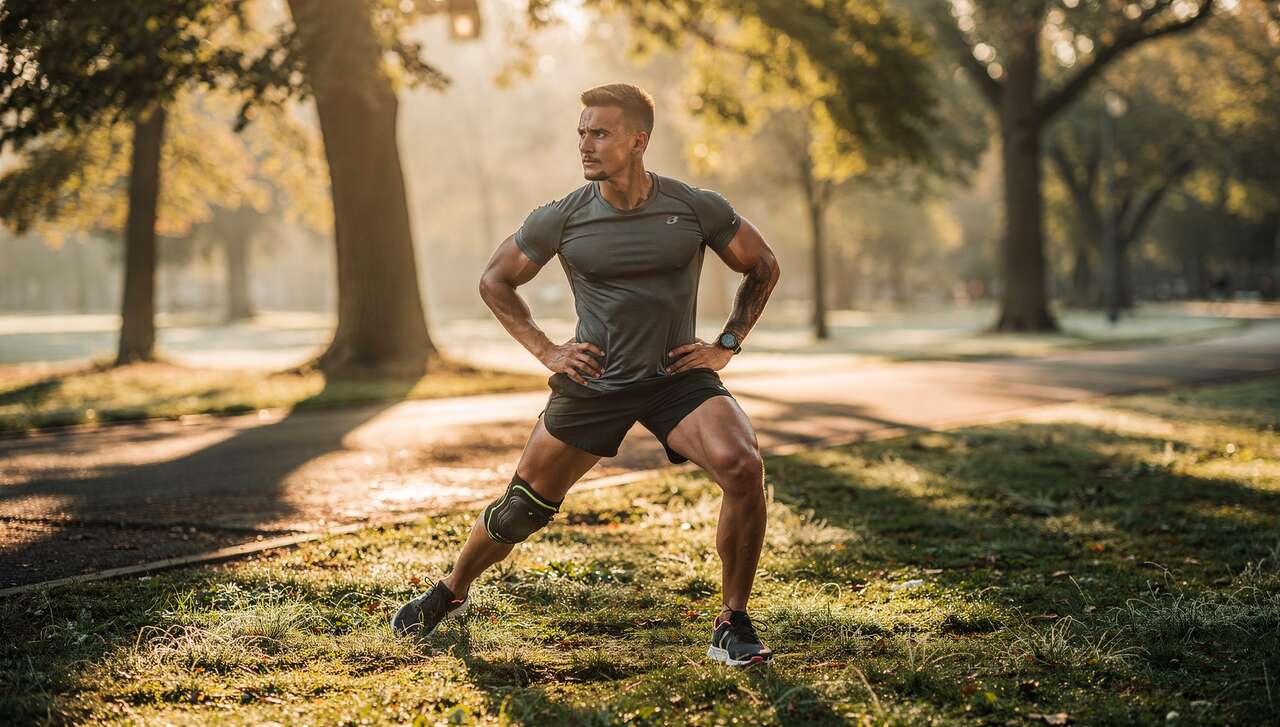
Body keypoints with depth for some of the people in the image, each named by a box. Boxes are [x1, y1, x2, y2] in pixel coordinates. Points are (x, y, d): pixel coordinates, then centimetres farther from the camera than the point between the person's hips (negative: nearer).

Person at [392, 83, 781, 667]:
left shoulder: (697, 209, -8)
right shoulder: (562, 219, -7)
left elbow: (763, 267, 9)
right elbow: (495, 281, 9)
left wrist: (727, 344, 0)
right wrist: (546, 351, 0)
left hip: (678, 378, -1)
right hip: (593, 382, 1)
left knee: (742, 468, -27)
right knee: (523, 507, 7)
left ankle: (733, 626, -10)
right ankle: (451, 593, 37)